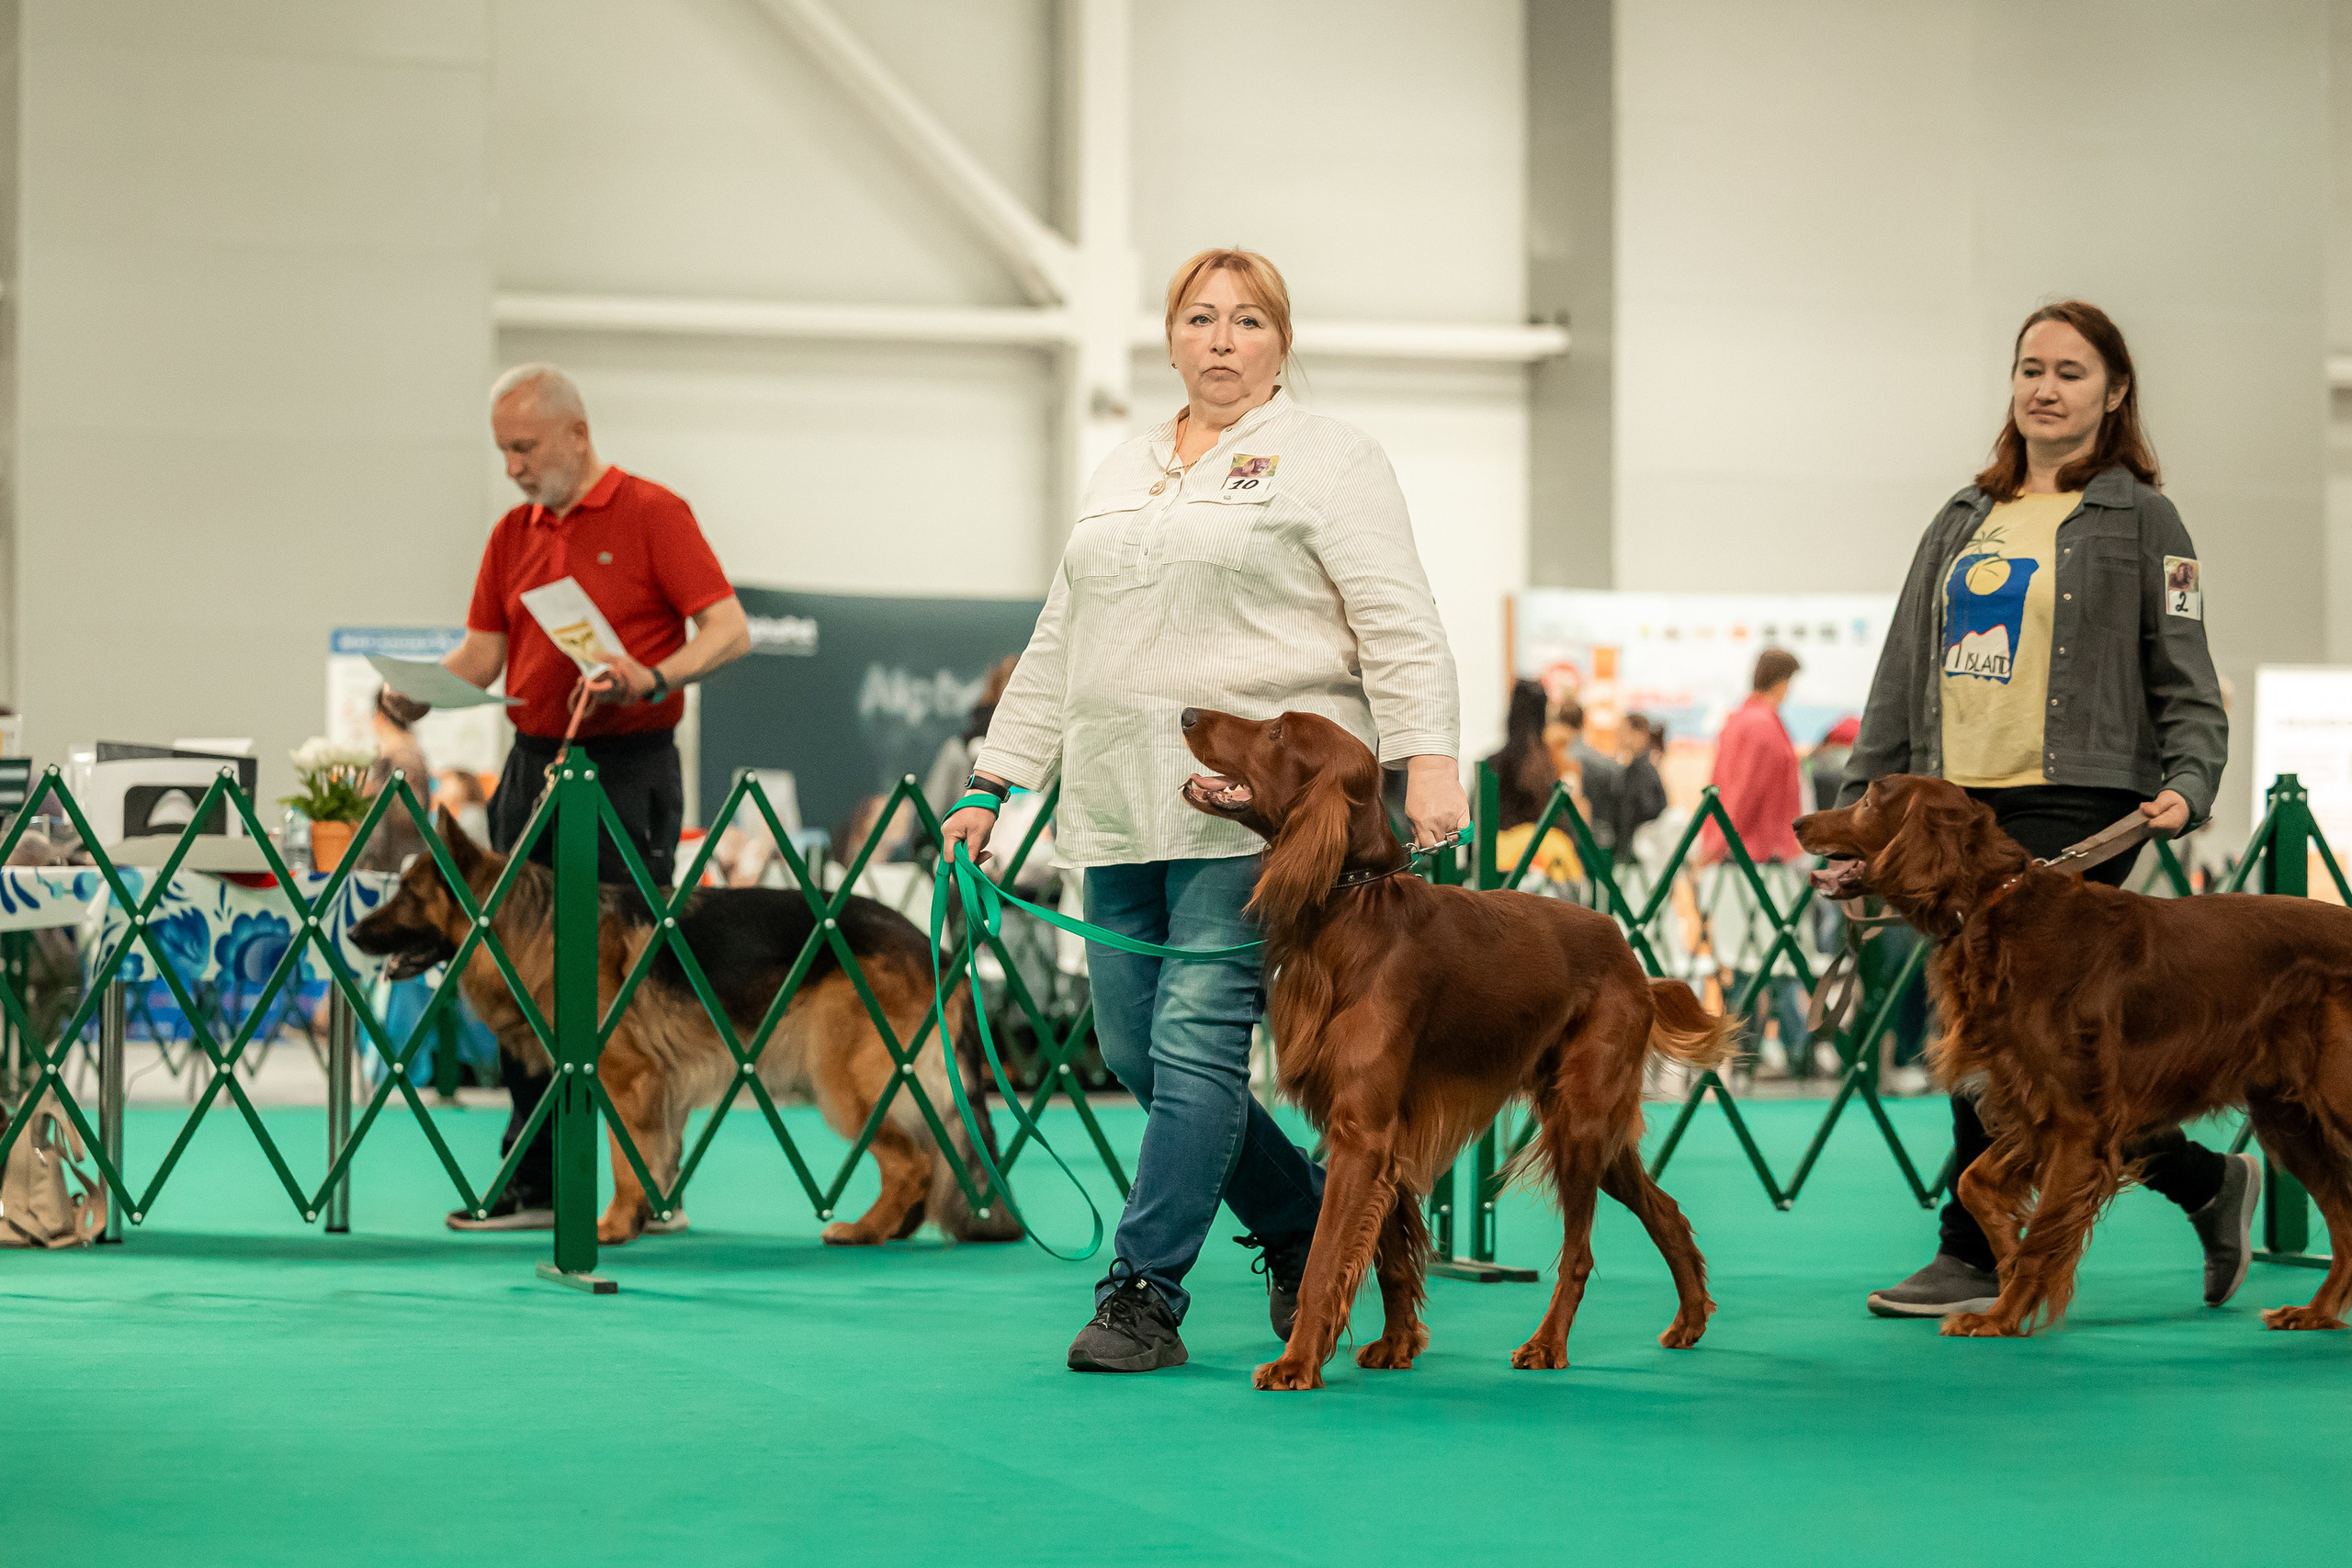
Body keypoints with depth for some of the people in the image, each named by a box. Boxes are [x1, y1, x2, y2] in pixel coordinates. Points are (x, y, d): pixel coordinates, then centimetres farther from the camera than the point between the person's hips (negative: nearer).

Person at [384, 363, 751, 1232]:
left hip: (628, 770, -7)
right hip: (533, 764, 7)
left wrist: (653, 678, -27)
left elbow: (728, 628, -11)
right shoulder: (513, 534, 14)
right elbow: (484, 649, 12)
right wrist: (423, 690, -8)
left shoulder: (652, 515, -5)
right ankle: (533, 1183, 13)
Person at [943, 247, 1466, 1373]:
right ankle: (1305, 1228, 24)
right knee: (1134, 1051, 6)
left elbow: (1399, 627, -8)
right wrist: (997, 780, 16)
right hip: (1125, 809, 7)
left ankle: (1143, 1297, -6)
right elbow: (1058, 643, 22)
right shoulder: (1121, 475, 20)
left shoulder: (1327, 461, 1)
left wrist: (1427, 760, -21)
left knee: (1197, 1037, -11)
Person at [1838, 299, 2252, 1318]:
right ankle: (2206, 1182, 19)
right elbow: (1901, 679, 19)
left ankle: (1977, 1256, -1)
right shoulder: (1963, 521, 18)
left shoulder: (2138, 518, 3)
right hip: (1955, 806, 6)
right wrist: (1858, 799, 13)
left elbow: (2185, 682, 1)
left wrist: (2186, 785, -15)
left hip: (2075, 810, -6)